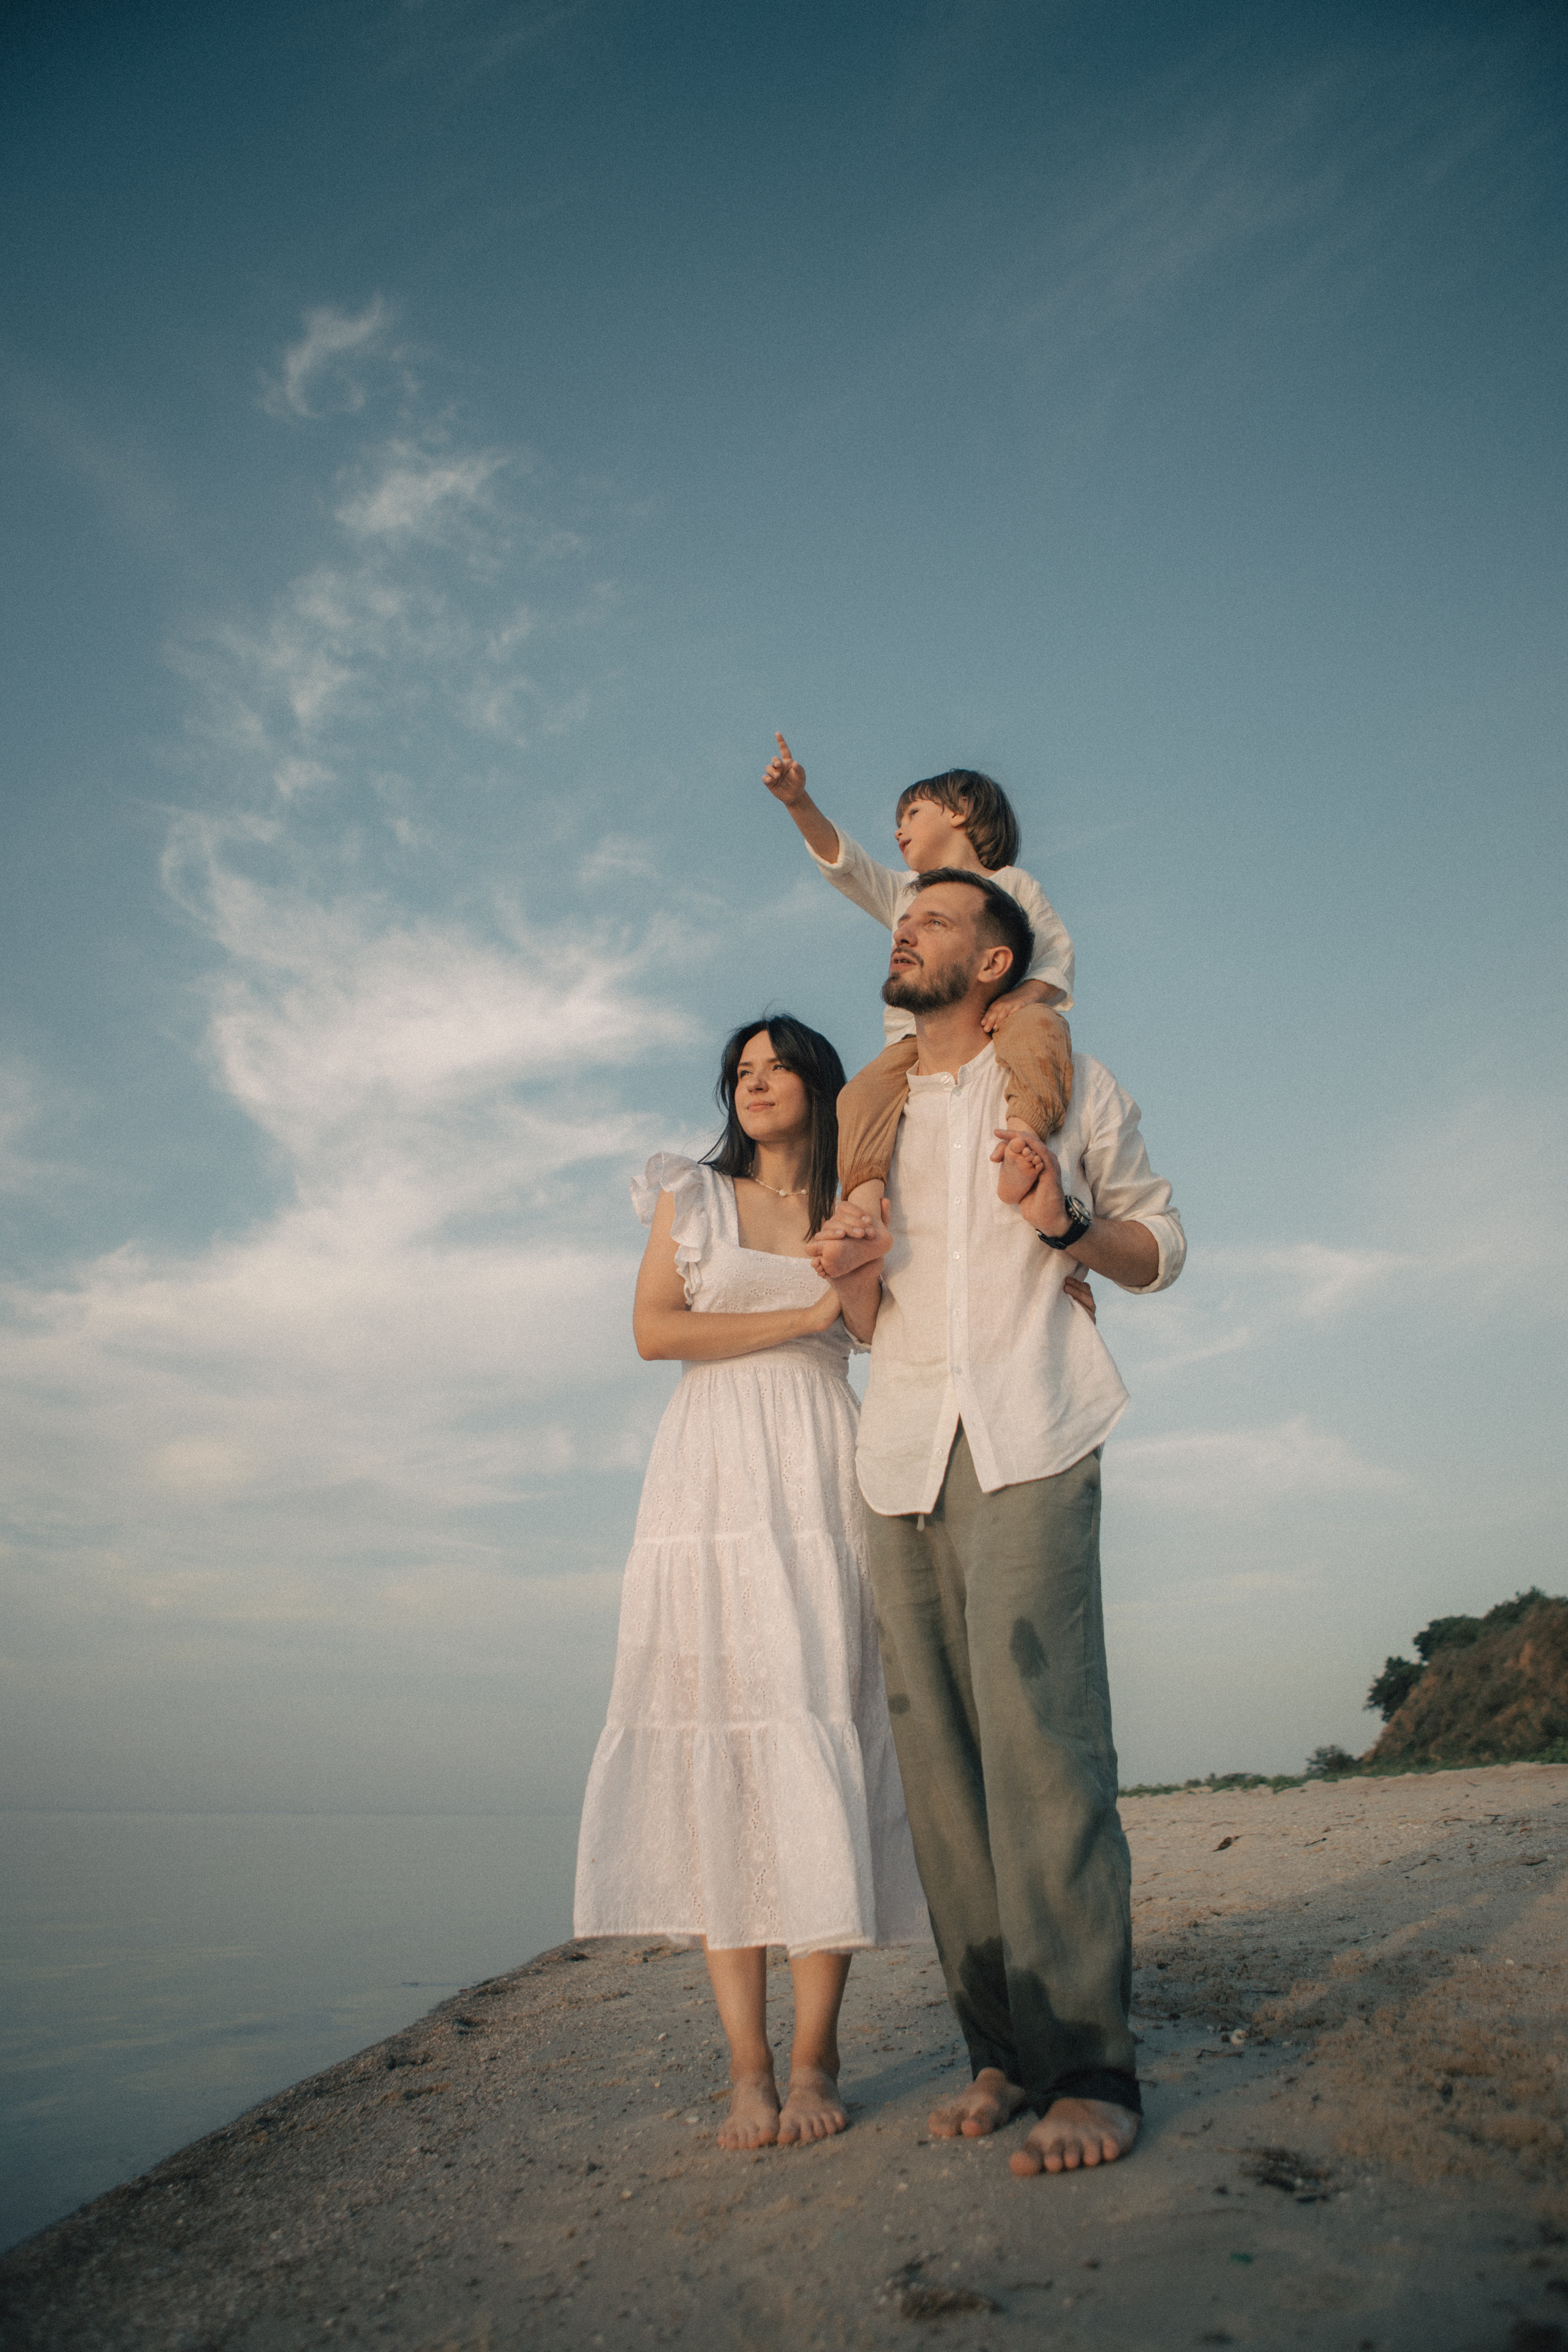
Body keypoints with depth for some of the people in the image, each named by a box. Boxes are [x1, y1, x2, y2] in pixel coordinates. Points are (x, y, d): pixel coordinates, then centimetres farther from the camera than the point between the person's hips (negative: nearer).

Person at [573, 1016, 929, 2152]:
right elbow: (655, 1330, 0)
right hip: (713, 1478, -1)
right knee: (718, 1752, -7)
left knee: (820, 1741, -7)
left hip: (823, 1481, 1)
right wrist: (802, 1317, -4)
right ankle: (748, 2067, -1)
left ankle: (815, 2056, -1)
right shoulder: (692, 1195, 13)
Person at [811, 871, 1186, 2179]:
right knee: (936, 1743, -1)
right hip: (903, 1447, 5)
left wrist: (1064, 1224, -9)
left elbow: (1161, 1249, 11)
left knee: (1040, 1729, -17)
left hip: (1028, 1433, -4)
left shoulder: (1068, 1082, 11)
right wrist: (845, 1266, -2)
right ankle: (1002, 2054, 6)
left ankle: (1088, 2069, -10)